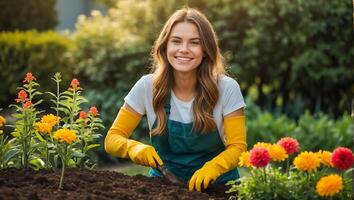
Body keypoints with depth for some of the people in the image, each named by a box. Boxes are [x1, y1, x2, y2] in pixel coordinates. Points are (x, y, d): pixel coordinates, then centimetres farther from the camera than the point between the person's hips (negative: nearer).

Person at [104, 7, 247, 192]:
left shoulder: (226, 89, -8)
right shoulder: (147, 87, -6)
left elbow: (238, 147, -8)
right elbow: (113, 138, -2)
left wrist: (212, 168, -28)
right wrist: (135, 148, -24)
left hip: (214, 184, 0)